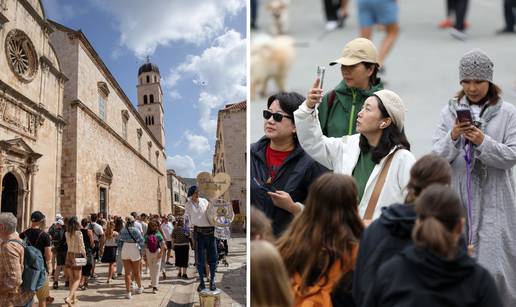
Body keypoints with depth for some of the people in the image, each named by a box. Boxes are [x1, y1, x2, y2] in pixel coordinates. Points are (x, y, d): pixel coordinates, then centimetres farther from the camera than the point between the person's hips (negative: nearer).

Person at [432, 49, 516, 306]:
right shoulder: (450, 111, 6)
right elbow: (436, 156, 0)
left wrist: (483, 142, -19)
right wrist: (452, 137, -17)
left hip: (493, 201, -2)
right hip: (457, 198, 2)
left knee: (493, 266, -5)